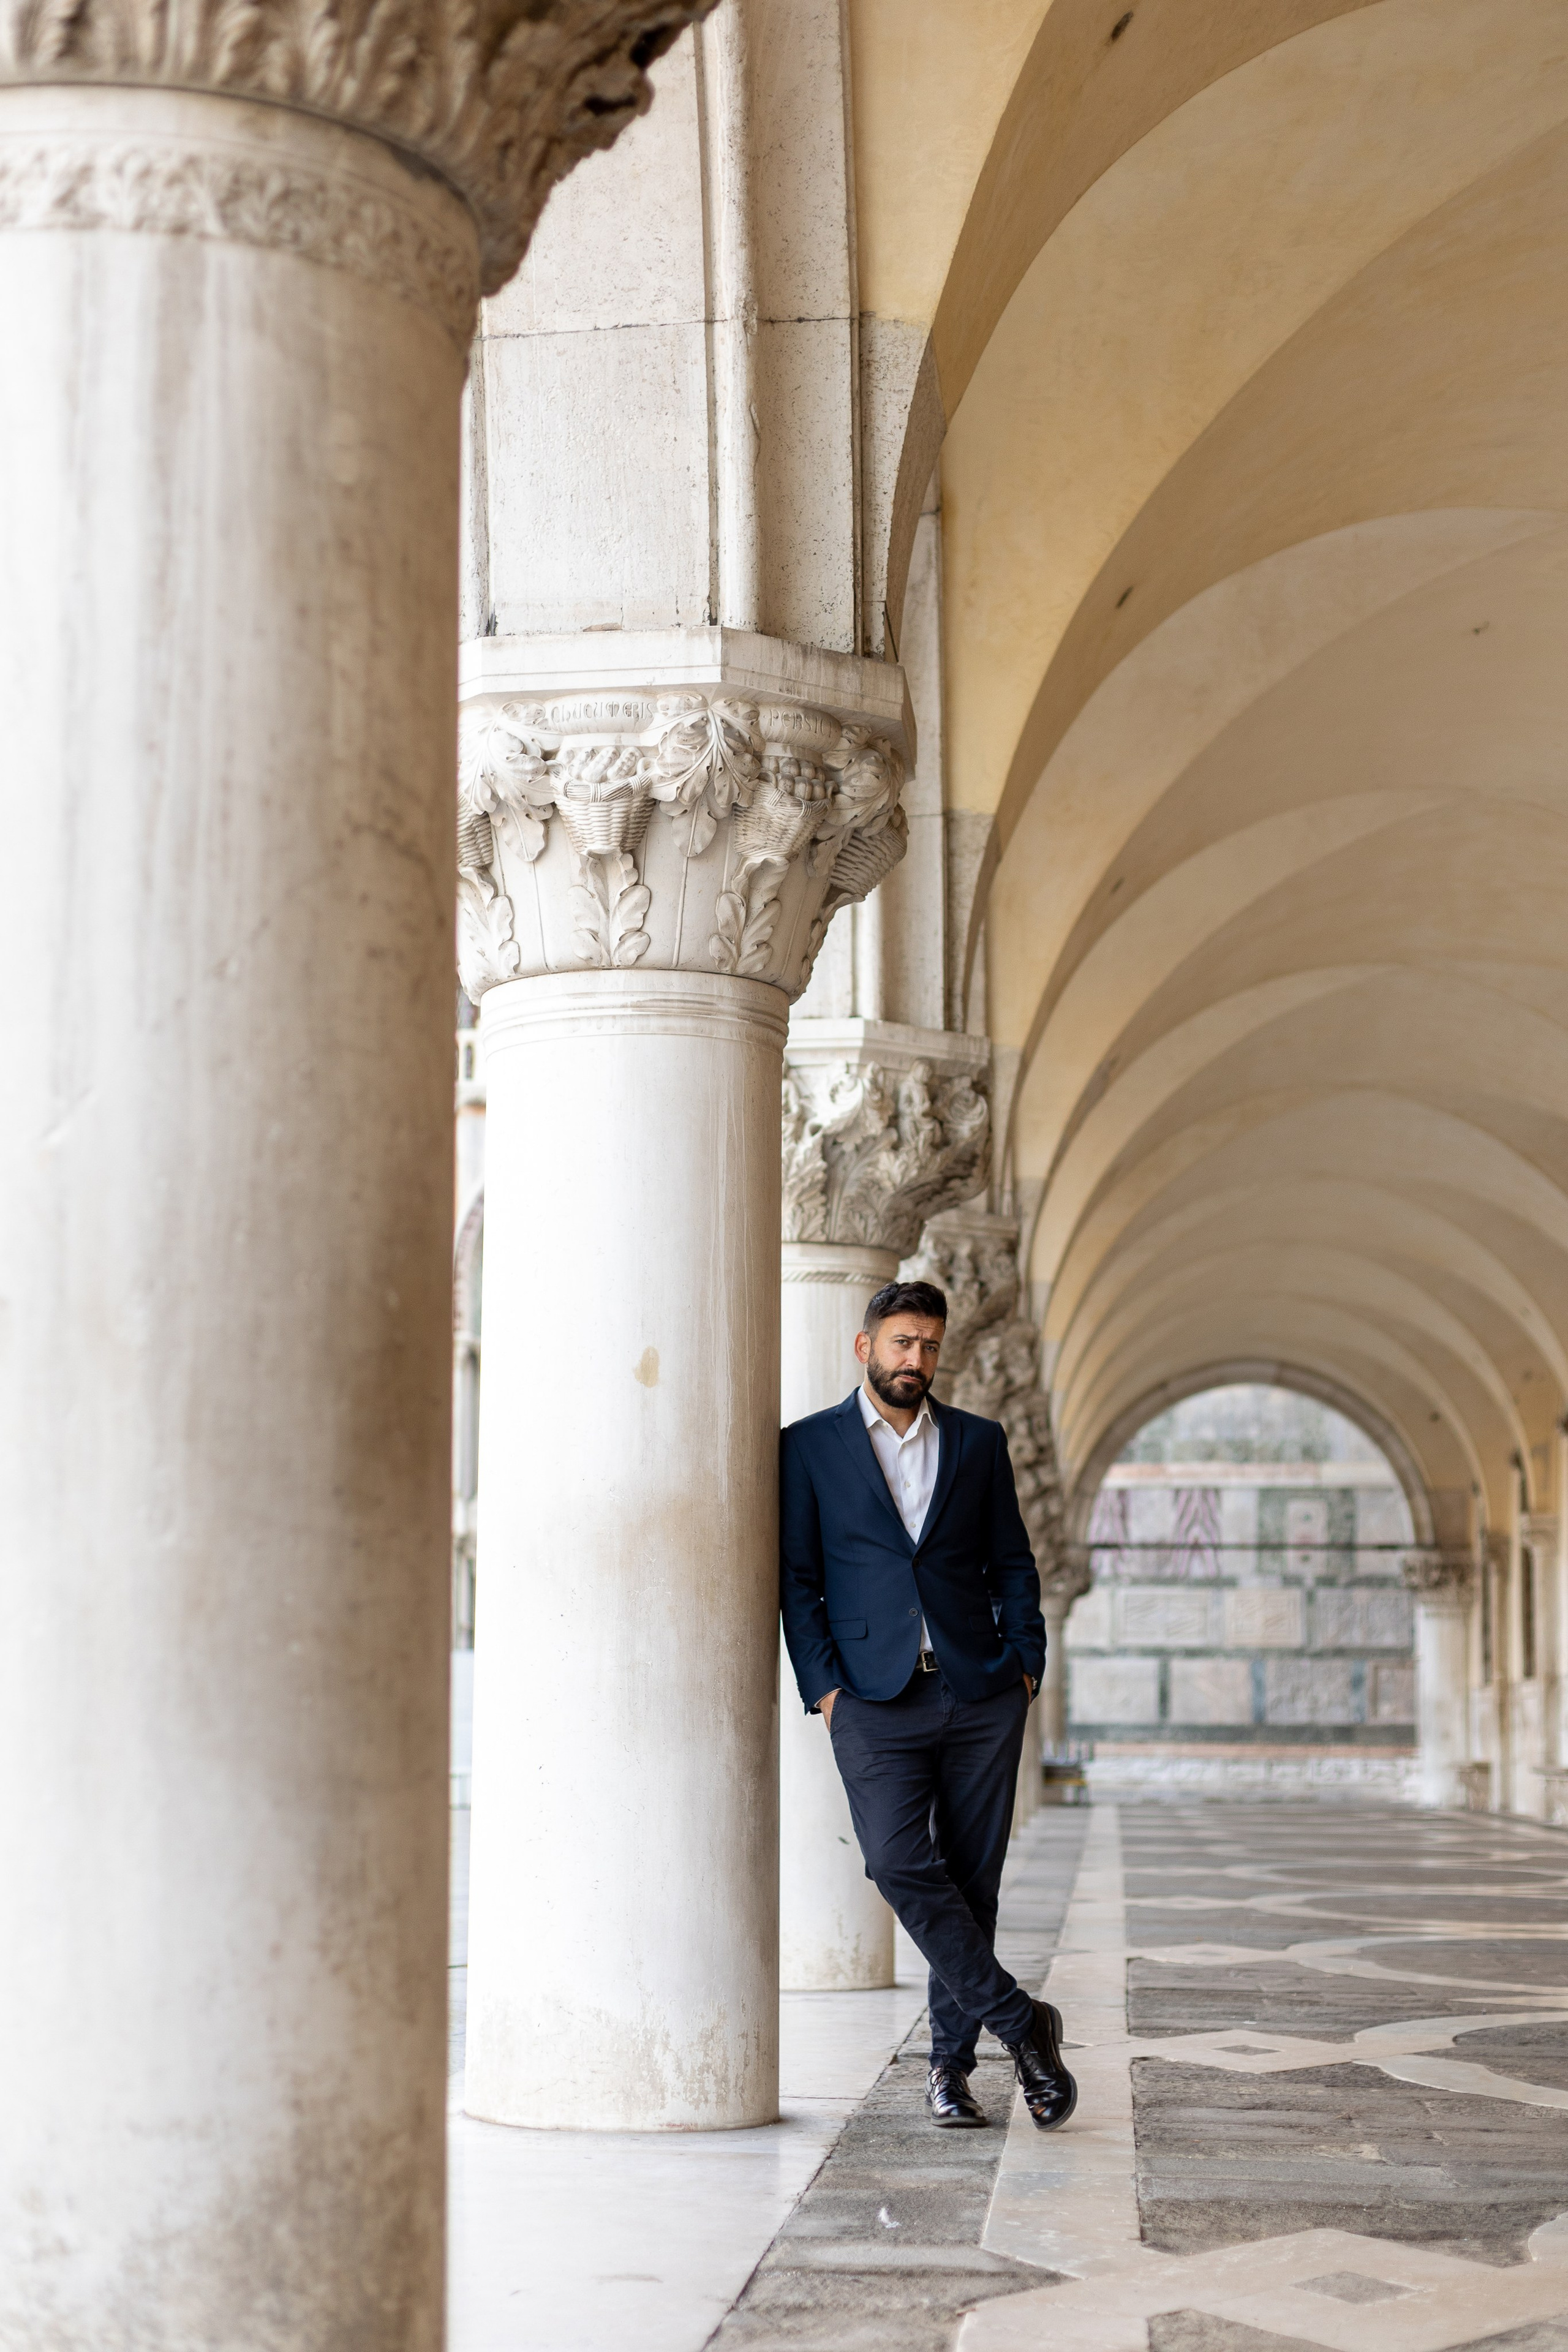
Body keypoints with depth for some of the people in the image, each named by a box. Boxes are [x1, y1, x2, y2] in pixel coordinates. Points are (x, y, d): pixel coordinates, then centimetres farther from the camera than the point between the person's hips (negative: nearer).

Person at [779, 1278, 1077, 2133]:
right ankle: (1020, 2023, -7)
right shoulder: (810, 1446, 6)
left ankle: (951, 2060, 15)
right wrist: (824, 1687, -5)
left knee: (971, 1881, 2)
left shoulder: (978, 1442, 12)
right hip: (876, 1700, -2)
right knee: (900, 1865, -18)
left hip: (981, 1694, 2)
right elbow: (796, 1577, 4)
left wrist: (1026, 1667, 3)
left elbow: (1012, 1564, 14)